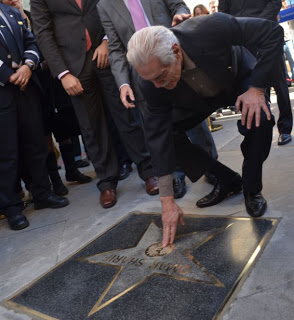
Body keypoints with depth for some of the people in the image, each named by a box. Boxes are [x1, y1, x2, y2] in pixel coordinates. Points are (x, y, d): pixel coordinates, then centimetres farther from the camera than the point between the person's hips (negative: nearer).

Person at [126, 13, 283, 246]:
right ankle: (227, 181, 3)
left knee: (259, 120, -33)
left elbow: (273, 33, -28)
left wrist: (257, 88, -35)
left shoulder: (210, 28, -40)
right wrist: (167, 202, -28)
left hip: (239, 78, -2)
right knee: (167, 133, -15)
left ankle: (252, 189, -5)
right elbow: (159, 137, -27)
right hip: (197, 97, 3)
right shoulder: (152, 84, -30)